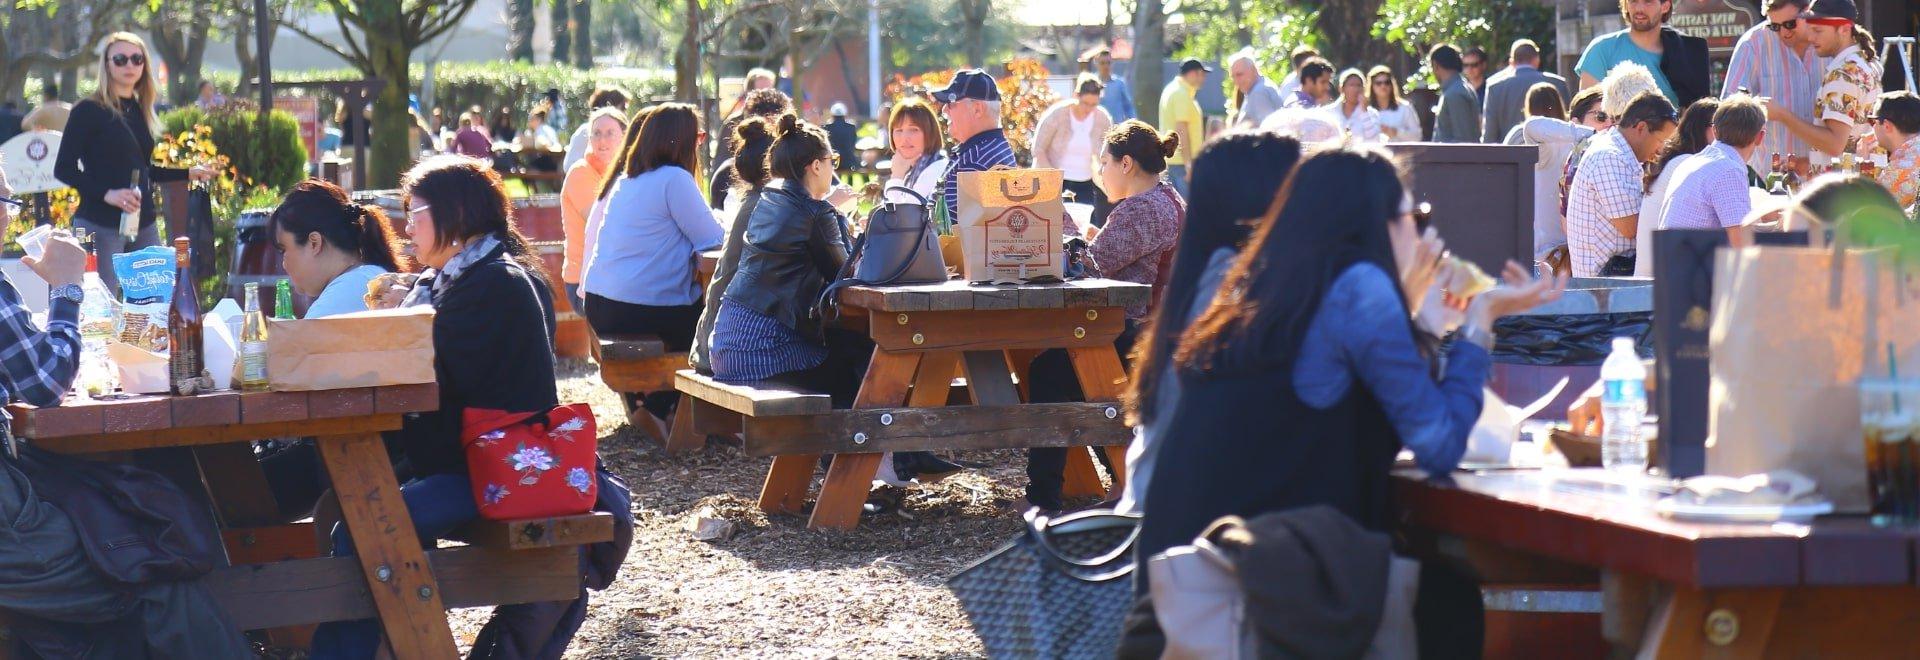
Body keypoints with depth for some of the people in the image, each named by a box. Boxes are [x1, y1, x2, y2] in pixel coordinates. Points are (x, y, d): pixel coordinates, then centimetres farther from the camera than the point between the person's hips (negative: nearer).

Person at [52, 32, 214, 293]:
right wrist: (106, 193, -20)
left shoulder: (140, 111, 14)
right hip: (100, 224, -6)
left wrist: (188, 173, 24)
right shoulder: (89, 110, -5)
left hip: (143, 223, 6)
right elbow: (64, 169, -8)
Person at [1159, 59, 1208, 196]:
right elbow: (1181, 130, -21)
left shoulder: (1171, 90, 17)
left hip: (1170, 159, 10)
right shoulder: (1182, 94, -15)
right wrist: (1189, 164, -22)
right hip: (1182, 160, -10)